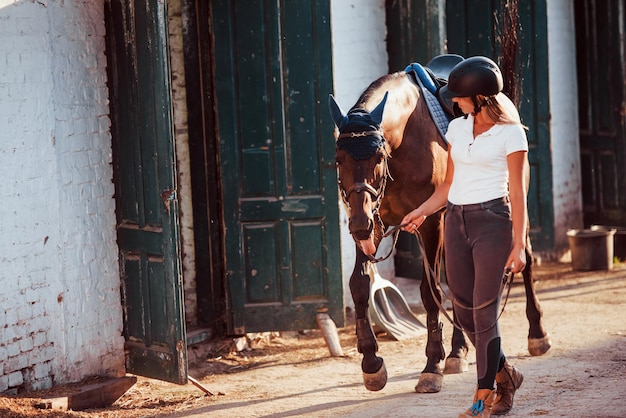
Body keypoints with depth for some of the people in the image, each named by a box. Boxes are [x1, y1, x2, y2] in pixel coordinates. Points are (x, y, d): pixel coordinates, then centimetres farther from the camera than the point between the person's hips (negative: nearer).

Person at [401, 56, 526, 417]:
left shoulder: (510, 133, -7)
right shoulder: (457, 129, 11)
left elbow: (517, 193, -8)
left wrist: (518, 245, -12)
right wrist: (422, 211, 9)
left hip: (492, 220, -6)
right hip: (456, 221, 6)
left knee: (484, 311, -6)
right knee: (465, 311, 7)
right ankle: (505, 375, 27)